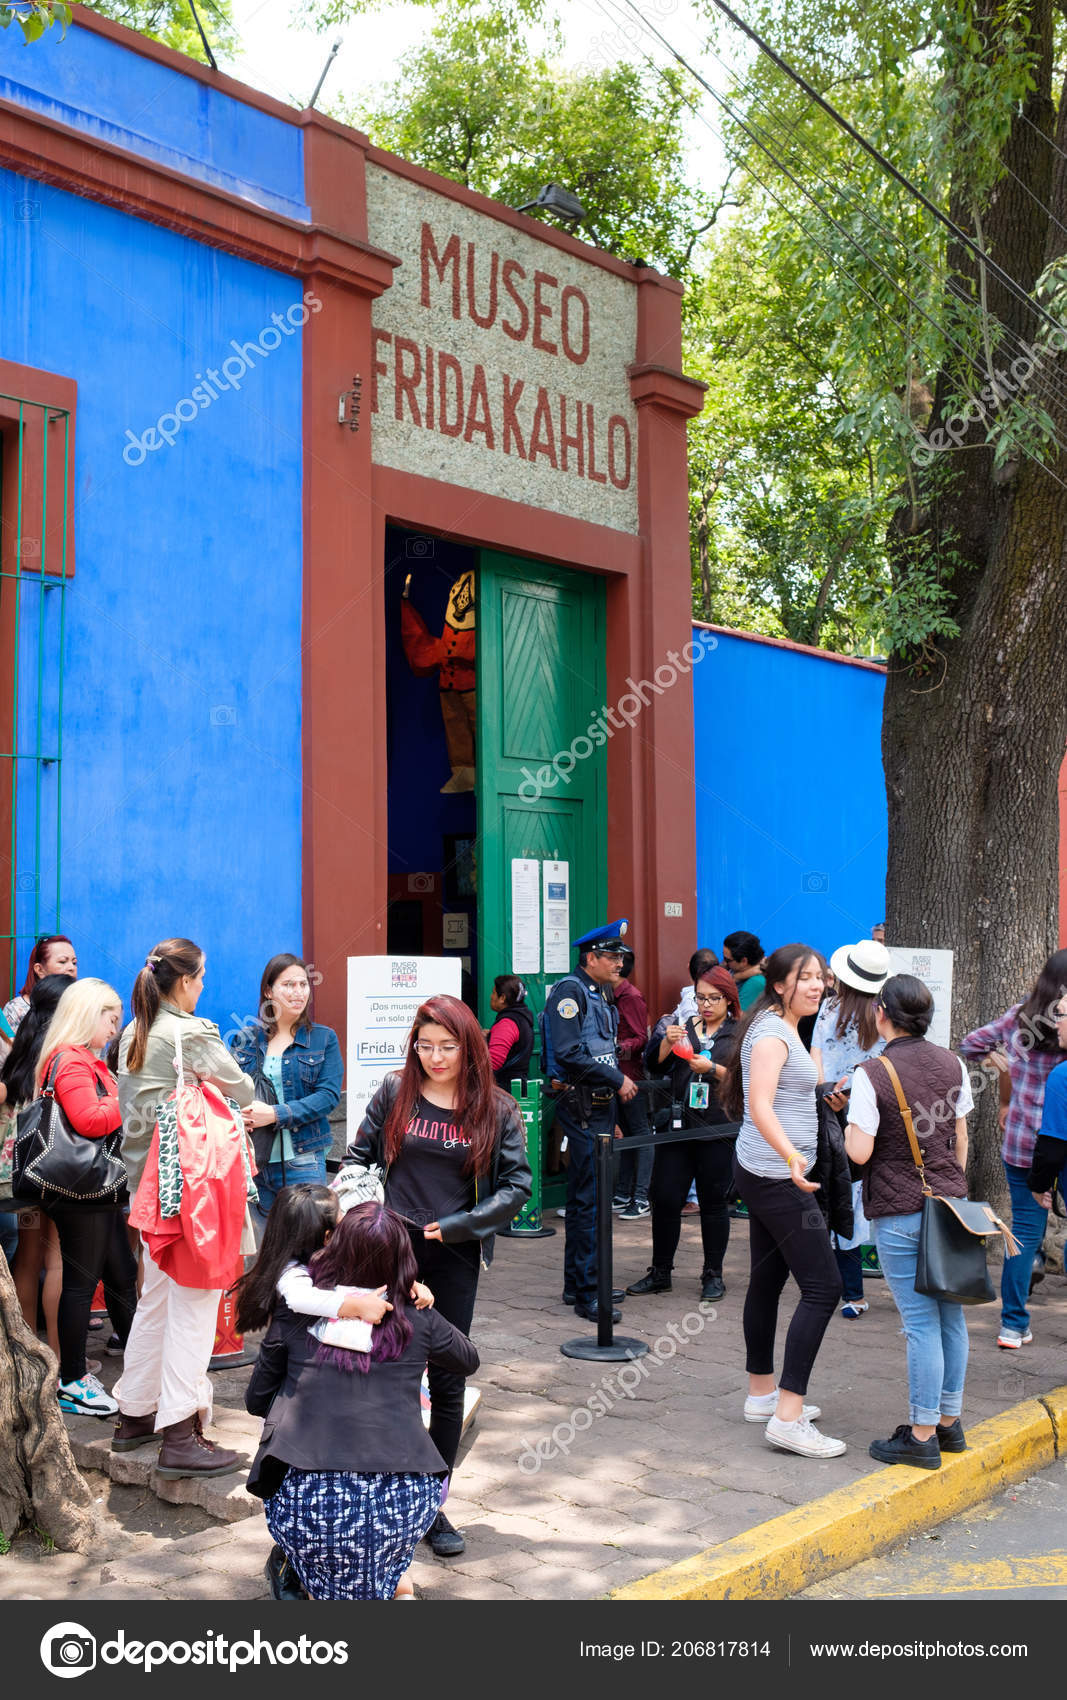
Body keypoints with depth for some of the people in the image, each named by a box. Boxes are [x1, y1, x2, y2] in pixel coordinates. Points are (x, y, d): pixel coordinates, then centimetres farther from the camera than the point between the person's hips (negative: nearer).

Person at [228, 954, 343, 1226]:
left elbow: (329, 1095, -6)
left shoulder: (324, 1039, 4)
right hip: (254, 1162, 2)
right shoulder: (245, 1039, 11)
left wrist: (275, 1114, -16)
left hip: (302, 1161, -2)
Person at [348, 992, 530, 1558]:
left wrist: (458, 1226, -11)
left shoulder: (496, 1110, -1)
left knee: (447, 1382, 7)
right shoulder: (394, 1093, 1)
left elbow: (516, 1186, -3)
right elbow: (359, 1158, 7)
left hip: (453, 1259, 0)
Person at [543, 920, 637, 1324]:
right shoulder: (570, 990, -12)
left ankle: (576, 1284, 23)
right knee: (589, 1200, -8)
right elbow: (569, 1053, -22)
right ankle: (586, 1297, -5)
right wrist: (617, 1080, -16)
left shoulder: (599, 996, 17)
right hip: (581, 1107, -10)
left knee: (585, 1197, 15)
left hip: (600, 1105, 10)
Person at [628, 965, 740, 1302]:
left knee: (714, 1203, 3)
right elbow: (656, 1069, 6)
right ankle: (660, 1273, 13)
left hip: (718, 1129, -3)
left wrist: (712, 1068, -19)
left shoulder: (741, 1033, 3)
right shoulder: (683, 1028, 13)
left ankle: (713, 1276, 16)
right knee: (664, 1199, 1)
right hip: (678, 1126, 3)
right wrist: (667, 1043, -11)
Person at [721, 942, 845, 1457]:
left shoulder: (783, 1028, 16)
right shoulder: (772, 1033, -16)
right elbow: (760, 1106, -29)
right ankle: (787, 1417, -13)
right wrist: (792, 1157, -42)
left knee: (767, 1280, 16)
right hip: (777, 1177, -11)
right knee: (823, 1286, -12)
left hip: (767, 1173, 11)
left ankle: (762, 1393, 25)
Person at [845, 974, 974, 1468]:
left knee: (921, 1322, -2)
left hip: (899, 1213, -6)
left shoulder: (872, 1074, -14)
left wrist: (848, 1119, 3)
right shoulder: (952, 1064, 4)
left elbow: (860, 1151, -16)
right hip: (949, 1201, 6)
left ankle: (922, 1436, 5)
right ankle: (949, 1421, 24)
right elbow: (960, 1138, 12)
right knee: (950, 1315, 13)